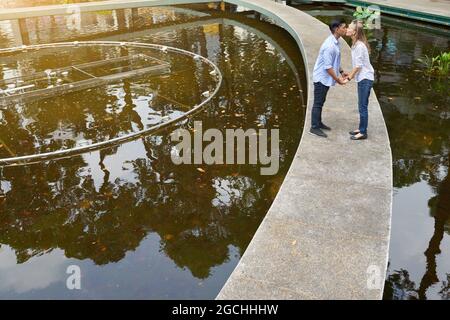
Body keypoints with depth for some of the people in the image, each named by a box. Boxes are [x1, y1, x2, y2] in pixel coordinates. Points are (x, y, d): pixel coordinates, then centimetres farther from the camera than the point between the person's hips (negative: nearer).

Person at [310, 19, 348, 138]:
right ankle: (314, 127, 6)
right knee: (318, 103, -2)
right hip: (322, 78, -9)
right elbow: (327, 66, -25)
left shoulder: (336, 43, 6)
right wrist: (338, 79, -19)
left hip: (326, 78, 9)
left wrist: (341, 72, 11)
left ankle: (318, 123, 30)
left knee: (321, 102, 18)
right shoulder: (329, 46, -25)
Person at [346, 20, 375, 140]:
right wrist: (350, 74, 17)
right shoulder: (356, 44, 8)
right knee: (362, 106, 16)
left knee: (363, 106, -3)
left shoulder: (359, 46, -20)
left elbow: (358, 66, -18)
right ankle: (361, 128, 26)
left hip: (365, 79, -9)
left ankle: (363, 133, 4)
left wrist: (348, 78, -12)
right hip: (362, 78, 9)